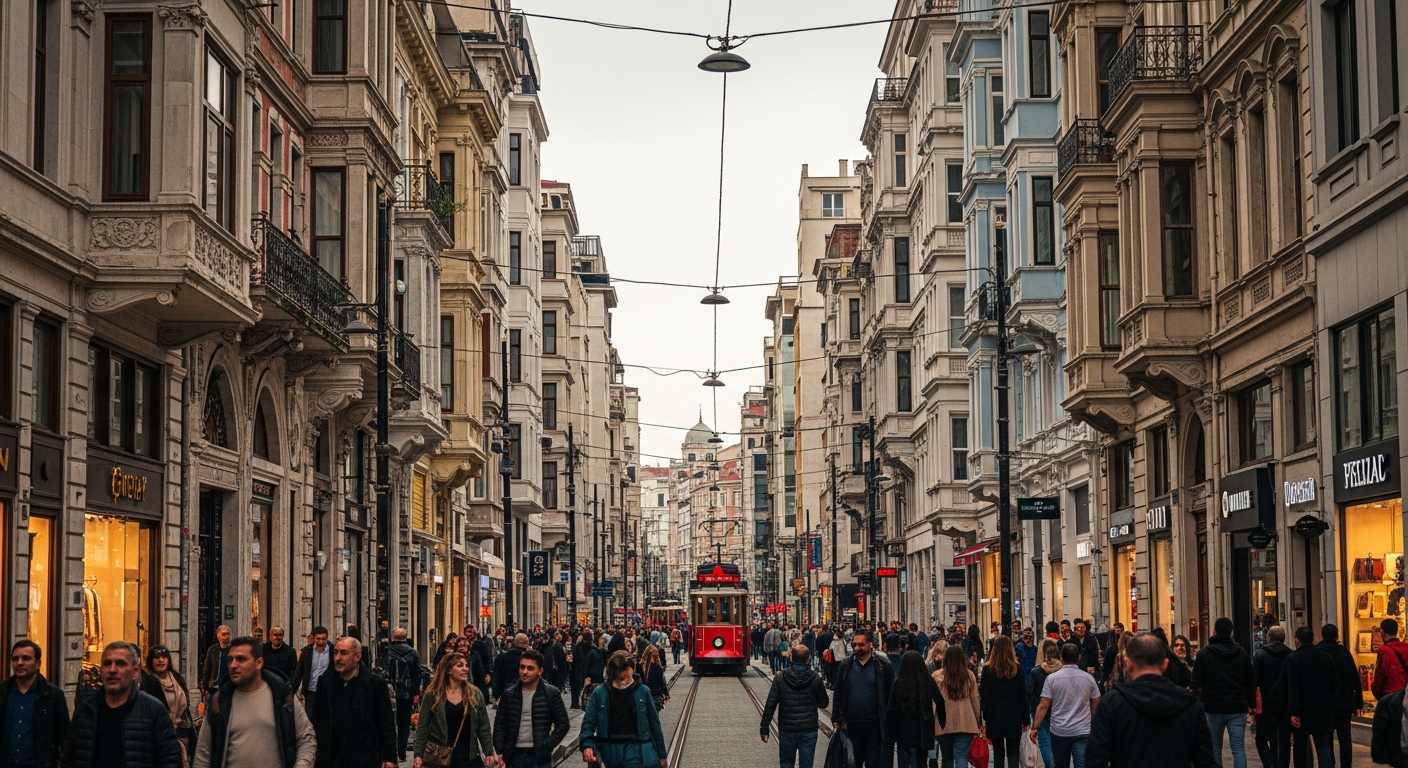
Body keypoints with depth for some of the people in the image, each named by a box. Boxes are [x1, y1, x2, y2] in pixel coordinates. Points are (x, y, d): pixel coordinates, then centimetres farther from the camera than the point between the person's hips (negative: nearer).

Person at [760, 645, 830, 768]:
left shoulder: (780, 679, -7)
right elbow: (824, 704, 5)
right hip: (809, 730, 0)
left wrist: (764, 728, 0)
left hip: (787, 730, 0)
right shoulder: (815, 680, -8)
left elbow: (770, 705, -7)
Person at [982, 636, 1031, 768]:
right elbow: (1023, 695, -1)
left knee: (998, 752, 10)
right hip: (1014, 716, 0)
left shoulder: (988, 669, -5)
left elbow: (984, 696, -6)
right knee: (1013, 752, 3)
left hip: (995, 716, 0)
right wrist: (1026, 719, 5)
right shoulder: (1017, 668, -3)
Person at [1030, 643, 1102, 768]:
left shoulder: (1052, 678, -5)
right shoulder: (1088, 678, 0)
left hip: (1059, 732, 0)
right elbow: (1095, 706, 7)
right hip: (1083, 732, 0)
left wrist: (1035, 727, -3)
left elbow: (1043, 706, -9)